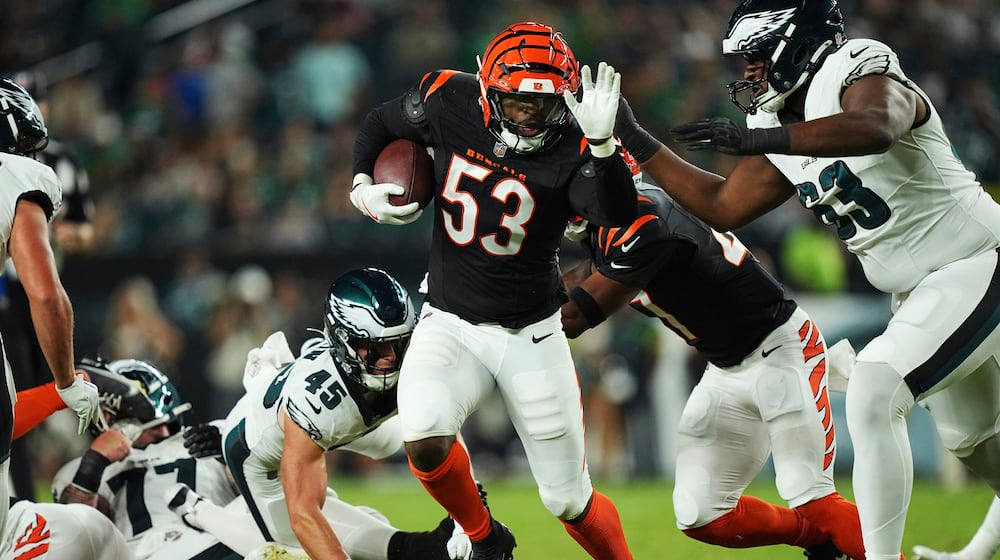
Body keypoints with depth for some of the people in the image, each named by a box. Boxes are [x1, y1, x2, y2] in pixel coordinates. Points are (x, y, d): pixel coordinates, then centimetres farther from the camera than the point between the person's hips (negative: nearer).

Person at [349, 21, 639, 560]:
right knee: (424, 438, -27)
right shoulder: (449, 102, -11)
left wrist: (601, 142, -51)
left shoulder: (571, 147, -18)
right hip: (450, 327, 1)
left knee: (569, 501, 6)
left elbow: (618, 214, -37)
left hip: (531, 337, -1)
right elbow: (380, 124, 10)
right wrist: (363, 187, -6)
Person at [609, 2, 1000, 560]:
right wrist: (637, 142, 11)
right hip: (918, 293, 10)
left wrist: (756, 139, -47)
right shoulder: (785, 134, 7)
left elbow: (874, 130, -42)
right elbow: (721, 206, 16)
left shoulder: (861, 71, -19)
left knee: (873, 398, -21)